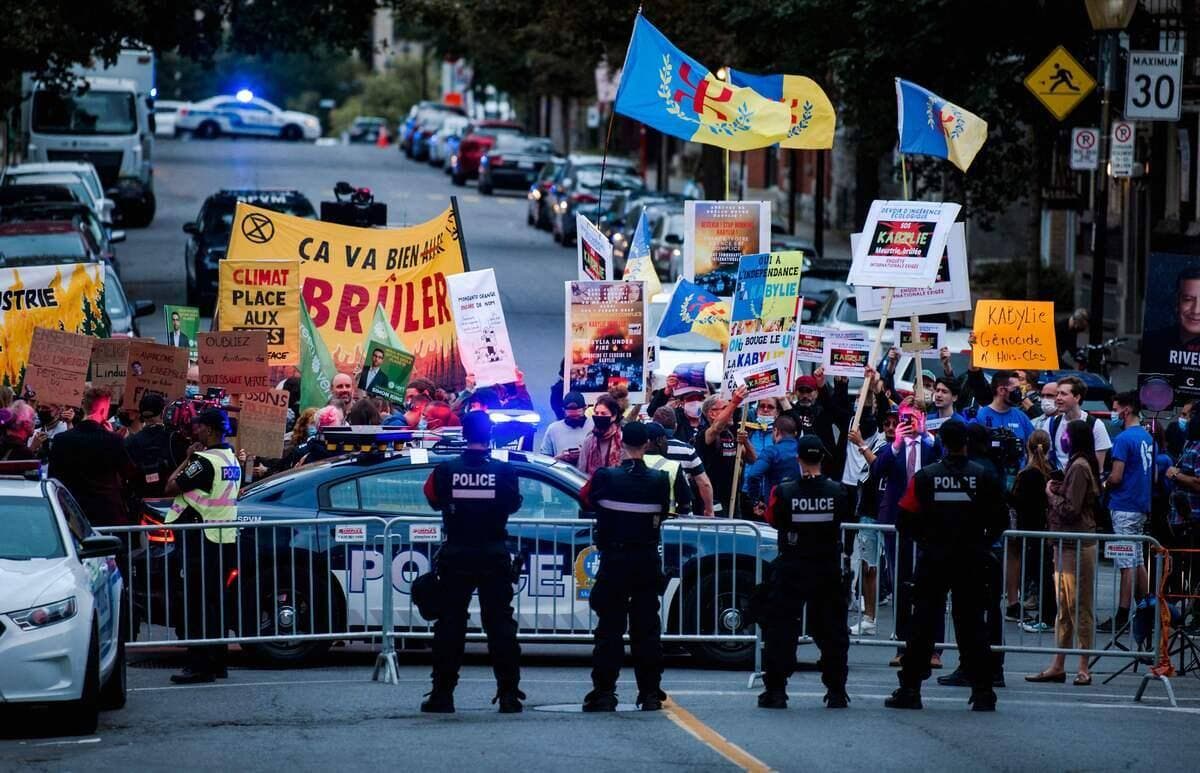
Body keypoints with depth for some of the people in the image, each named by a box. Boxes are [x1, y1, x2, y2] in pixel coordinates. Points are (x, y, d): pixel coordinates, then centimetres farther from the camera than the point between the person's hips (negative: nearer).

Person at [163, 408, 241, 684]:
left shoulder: (204, 461, -17)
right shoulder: (232, 459, 13)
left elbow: (171, 487, -13)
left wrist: (187, 460, -2)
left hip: (200, 541, -9)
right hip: (225, 537, 9)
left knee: (193, 605, -6)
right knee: (213, 603, 14)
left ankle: (199, 665, -9)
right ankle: (216, 663, 18)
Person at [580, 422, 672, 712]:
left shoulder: (605, 478, -11)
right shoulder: (659, 480, -7)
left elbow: (588, 501, 8)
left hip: (614, 560, -2)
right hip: (648, 562, 2)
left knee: (609, 627, 3)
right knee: (646, 628, 8)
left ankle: (604, 692, -1)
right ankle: (650, 693, 8)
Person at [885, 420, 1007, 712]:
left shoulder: (924, 477, -5)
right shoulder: (983, 477, -4)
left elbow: (905, 520, -5)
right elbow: (1001, 520, -1)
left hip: (933, 559, 0)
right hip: (971, 562, 0)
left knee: (923, 623, 5)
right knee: (972, 625, 6)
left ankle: (909, 689, 3)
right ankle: (983, 692, 3)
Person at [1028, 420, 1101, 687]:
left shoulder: (1079, 467, -15)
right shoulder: (1077, 464, 15)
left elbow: (1070, 510, -19)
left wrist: (1052, 495, -5)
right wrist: (1058, 492, 4)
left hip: (1076, 547, -10)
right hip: (1067, 545, 10)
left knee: (1079, 607, -5)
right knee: (1065, 609, 12)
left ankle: (1083, 669, -2)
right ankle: (1058, 666, 16)